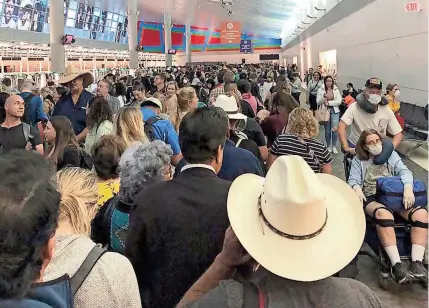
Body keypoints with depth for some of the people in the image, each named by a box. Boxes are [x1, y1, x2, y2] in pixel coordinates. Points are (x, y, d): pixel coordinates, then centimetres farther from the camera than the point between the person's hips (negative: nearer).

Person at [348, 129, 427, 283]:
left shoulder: (391, 154, 20)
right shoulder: (359, 160, 15)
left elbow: (404, 171, 6)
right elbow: (353, 180, 4)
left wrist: (408, 188, -17)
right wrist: (357, 188, -22)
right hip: (371, 198, -3)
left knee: (422, 213, -26)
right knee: (383, 214, -40)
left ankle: (417, 263, -30)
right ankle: (396, 264, -40)